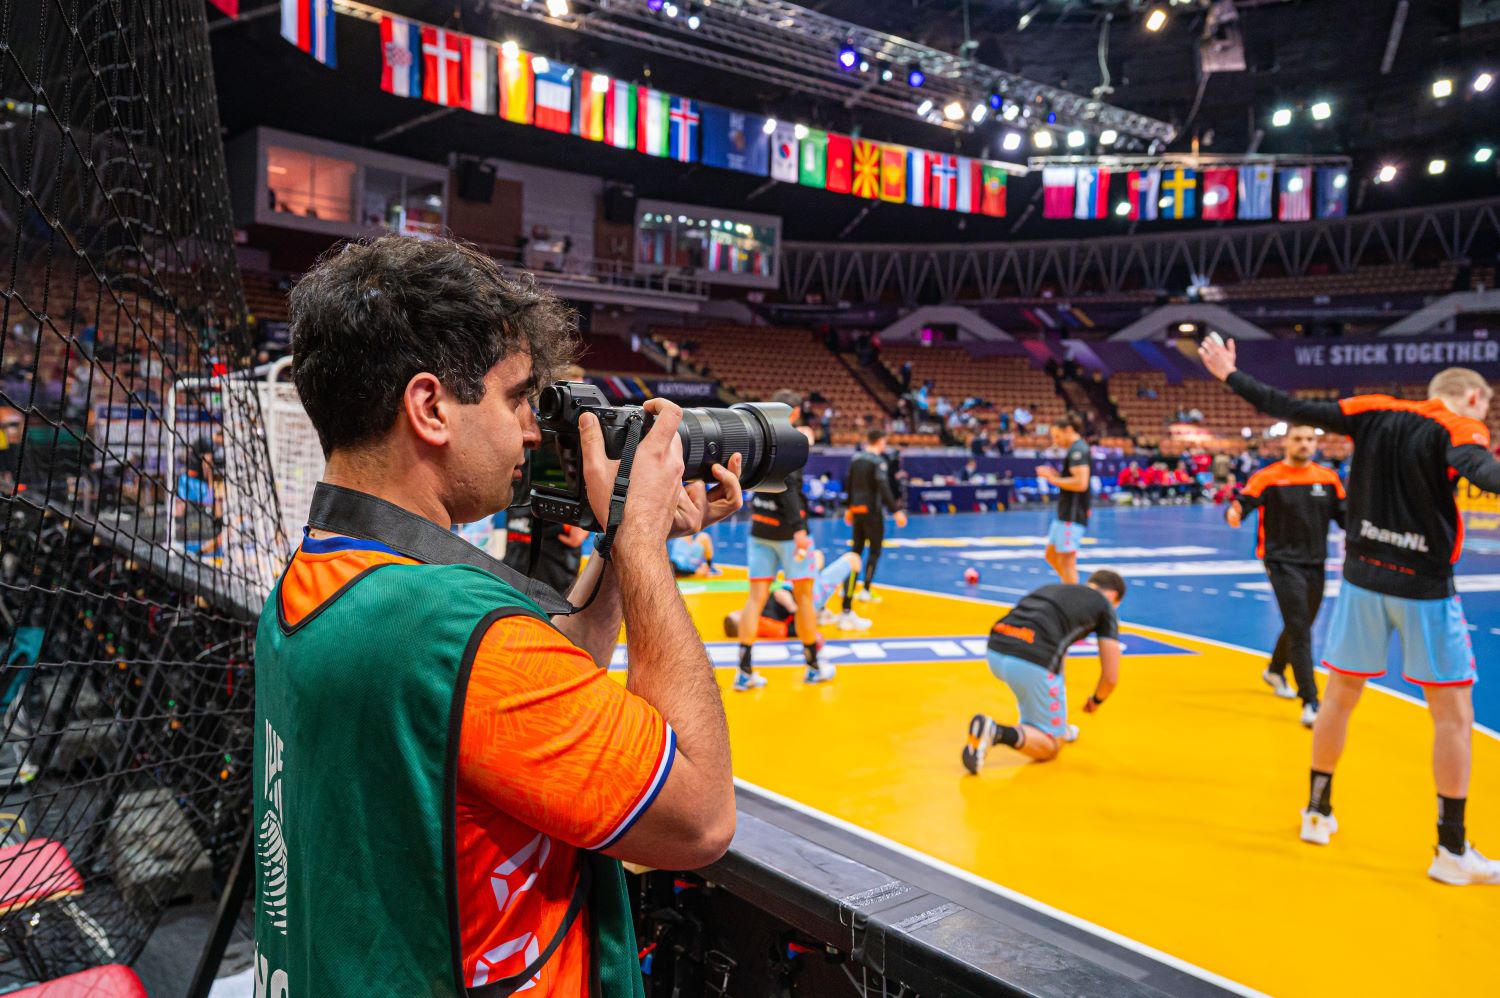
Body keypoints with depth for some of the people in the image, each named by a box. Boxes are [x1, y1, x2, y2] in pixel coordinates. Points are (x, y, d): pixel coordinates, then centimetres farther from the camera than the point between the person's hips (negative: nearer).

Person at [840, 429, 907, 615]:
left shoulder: (855, 458, 10)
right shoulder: (878, 461, -12)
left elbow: (849, 484, 18)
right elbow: (884, 488, -21)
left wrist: (849, 508, 28)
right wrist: (896, 511, -21)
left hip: (857, 509, 6)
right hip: (872, 510, -6)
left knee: (856, 551, 12)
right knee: (875, 551, 8)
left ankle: (847, 588, 13)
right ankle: (866, 590, 14)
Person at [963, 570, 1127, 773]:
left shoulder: (1052, 588, 32)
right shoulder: (1105, 606, 17)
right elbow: (1111, 678, 15)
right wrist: (1095, 701, 37)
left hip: (995, 651, 7)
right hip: (1034, 662, -6)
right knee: (1050, 747, 12)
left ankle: (1057, 727, 36)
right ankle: (997, 733, -15)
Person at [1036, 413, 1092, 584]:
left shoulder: (1078, 450, -15)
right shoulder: (1076, 450, 17)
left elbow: (1080, 483, -25)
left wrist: (1052, 479, -16)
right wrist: (1055, 475, 12)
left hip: (1073, 516, -11)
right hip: (1066, 514, 11)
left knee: (1066, 561, -7)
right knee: (1051, 555, 17)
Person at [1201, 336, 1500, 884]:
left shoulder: (1373, 411, 4)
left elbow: (1292, 410, 4)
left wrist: (1229, 375, 14)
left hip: (1363, 577, 5)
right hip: (1424, 587, -4)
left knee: (1339, 696, 15)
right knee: (1453, 715, 6)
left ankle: (1317, 812, 27)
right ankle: (1452, 849, 10)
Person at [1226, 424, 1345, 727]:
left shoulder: (1328, 479, 5)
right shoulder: (1267, 477, -8)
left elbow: (1344, 517, 8)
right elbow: (1243, 503, -17)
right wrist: (1233, 513, -40)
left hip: (1315, 564, 5)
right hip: (1282, 562, -5)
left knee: (1299, 627, 21)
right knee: (1300, 631, -12)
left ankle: (1275, 671, 48)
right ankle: (1310, 702, -9)